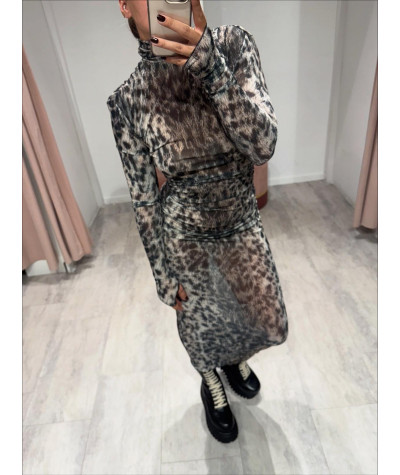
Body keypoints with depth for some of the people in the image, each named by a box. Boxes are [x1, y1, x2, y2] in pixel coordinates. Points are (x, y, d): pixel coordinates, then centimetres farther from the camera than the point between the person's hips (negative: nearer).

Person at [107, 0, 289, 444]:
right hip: (186, 239, -2)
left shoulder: (233, 44, -9)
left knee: (271, 327, 20)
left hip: (243, 225, 3)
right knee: (201, 328, 21)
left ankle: (235, 357, 58)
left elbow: (262, 145, -20)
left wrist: (209, 63, -30)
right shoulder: (127, 98, -12)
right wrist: (165, 276, -2)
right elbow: (143, 199, -7)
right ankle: (211, 381, 59)